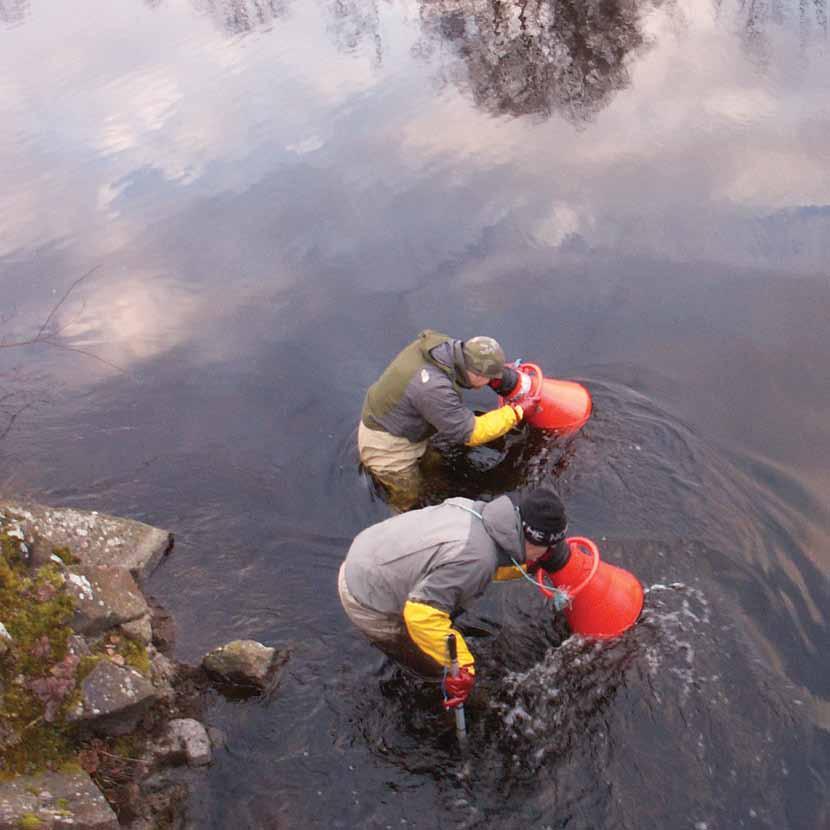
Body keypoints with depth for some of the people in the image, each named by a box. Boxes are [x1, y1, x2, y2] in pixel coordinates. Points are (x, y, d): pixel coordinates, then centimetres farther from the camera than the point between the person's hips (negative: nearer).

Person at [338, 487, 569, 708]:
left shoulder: (480, 510, -6)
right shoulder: (475, 558, -33)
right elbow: (420, 612, -37)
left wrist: (528, 565, 3)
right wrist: (462, 665, -33)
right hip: (369, 605, -8)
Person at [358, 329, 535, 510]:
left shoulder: (441, 344, -16)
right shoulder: (434, 388, -39)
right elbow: (470, 433, -29)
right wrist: (516, 413, -19)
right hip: (386, 447, -8)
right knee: (410, 502, 9)